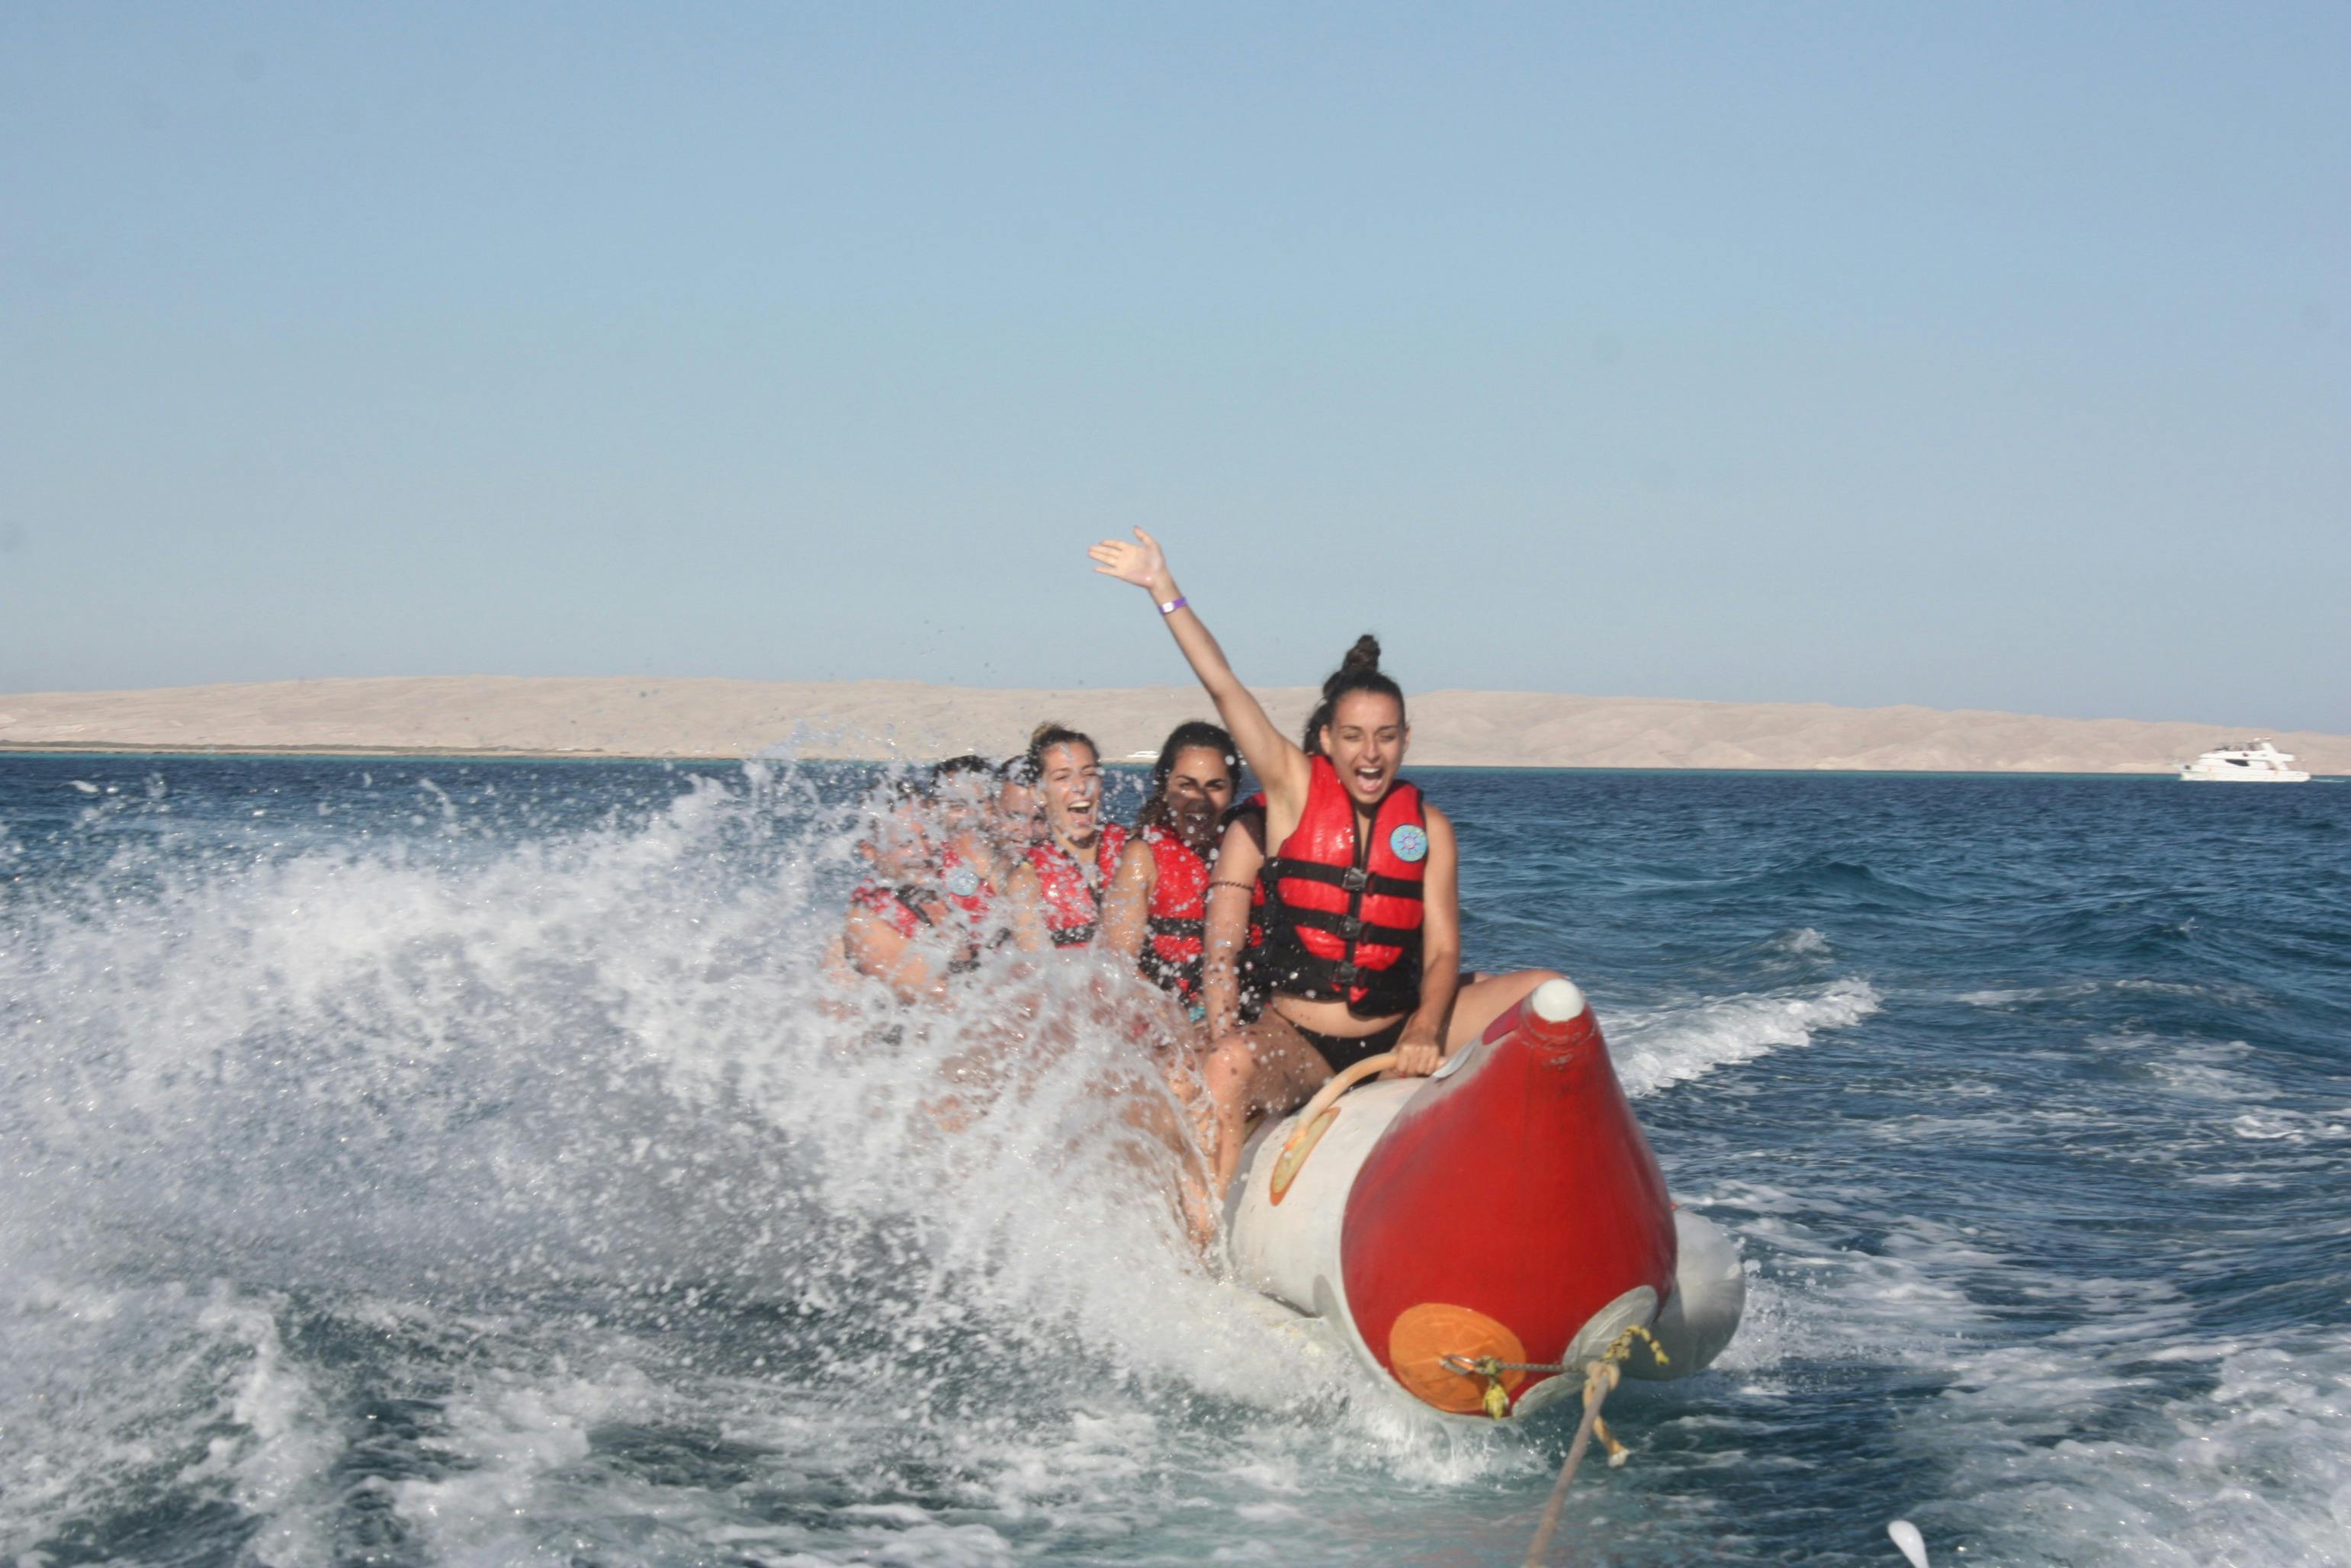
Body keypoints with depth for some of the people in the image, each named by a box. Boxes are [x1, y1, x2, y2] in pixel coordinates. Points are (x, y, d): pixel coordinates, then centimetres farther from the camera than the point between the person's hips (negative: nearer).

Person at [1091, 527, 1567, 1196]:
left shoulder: (1429, 827, 3)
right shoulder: (1294, 789, -1)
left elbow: (1442, 952, -4)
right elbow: (1224, 688, -10)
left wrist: (1425, 1028, -25)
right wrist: (1163, 590, -18)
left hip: (1396, 1035, 2)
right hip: (1296, 1042, -2)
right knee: (1228, 1065, -35)